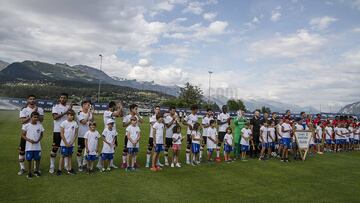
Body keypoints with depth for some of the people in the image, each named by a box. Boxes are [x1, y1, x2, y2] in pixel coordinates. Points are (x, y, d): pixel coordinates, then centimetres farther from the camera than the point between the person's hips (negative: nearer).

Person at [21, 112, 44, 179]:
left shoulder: (40, 126, 1)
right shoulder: (26, 125, -5)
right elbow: (23, 135, -1)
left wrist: (38, 140, -9)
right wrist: (29, 140, -16)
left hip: (37, 146, 2)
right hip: (29, 146, -2)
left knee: (38, 159, 8)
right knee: (29, 159, 6)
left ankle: (36, 171, 26)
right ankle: (29, 172, 20)